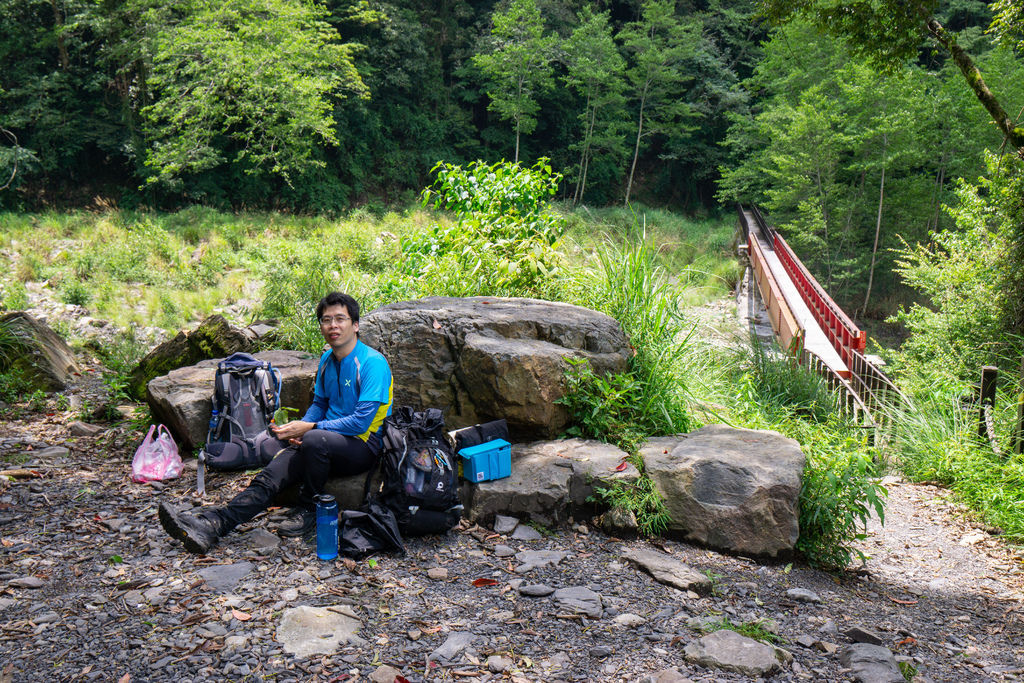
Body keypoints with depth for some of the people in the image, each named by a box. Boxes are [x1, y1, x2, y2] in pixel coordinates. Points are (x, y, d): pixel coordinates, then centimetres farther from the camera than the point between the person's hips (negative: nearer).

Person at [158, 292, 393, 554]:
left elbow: (362, 422, -19)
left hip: (363, 446, -7)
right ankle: (211, 524, -31)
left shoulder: (372, 363, -14)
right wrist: (297, 429, 1)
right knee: (274, 471, -19)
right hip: (330, 438, 7)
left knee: (314, 440, -37)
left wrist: (308, 428, -18)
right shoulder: (327, 359, 12)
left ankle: (308, 511, -14)